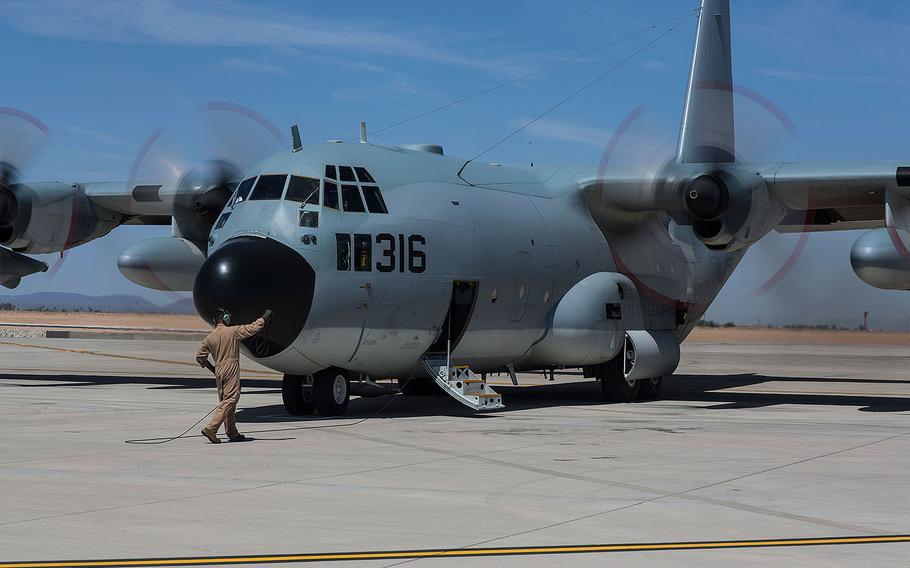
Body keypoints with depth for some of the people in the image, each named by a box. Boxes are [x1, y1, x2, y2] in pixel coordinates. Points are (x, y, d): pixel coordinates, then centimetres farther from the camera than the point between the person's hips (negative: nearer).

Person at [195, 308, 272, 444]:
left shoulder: (210, 337, 8)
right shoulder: (233, 331, -7)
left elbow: (200, 357, 10)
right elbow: (252, 328, -1)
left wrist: (212, 369, 23)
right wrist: (264, 318, 14)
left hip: (219, 371, 7)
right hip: (231, 371, -7)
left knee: (225, 401, 13)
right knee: (230, 399, -9)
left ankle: (232, 433, 17)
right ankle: (211, 428, -20)